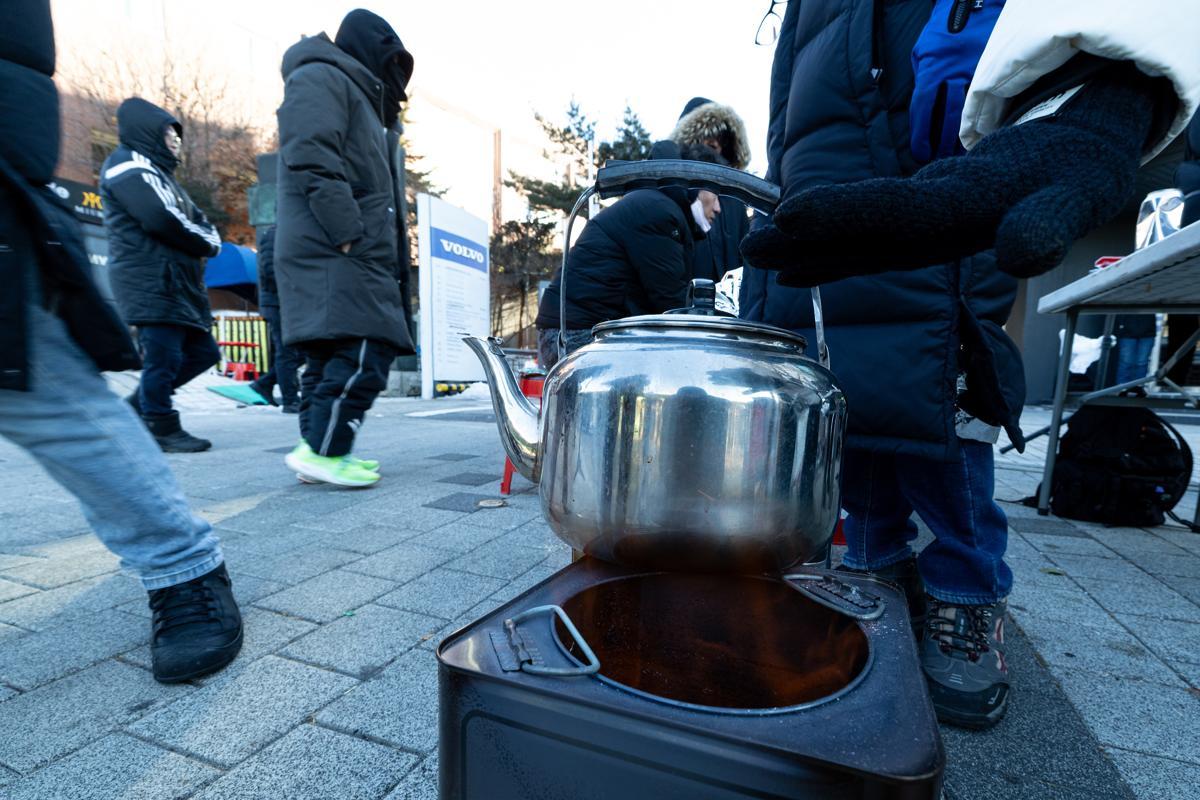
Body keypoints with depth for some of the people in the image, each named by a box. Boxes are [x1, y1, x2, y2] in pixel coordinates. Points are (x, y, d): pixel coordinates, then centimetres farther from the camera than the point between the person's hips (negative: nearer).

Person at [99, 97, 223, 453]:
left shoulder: (156, 171, 28)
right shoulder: (129, 165, -3)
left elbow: (195, 217, 19)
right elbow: (163, 220, -17)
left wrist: (209, 237, -4)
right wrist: (207, 244, -4)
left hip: (177, 281, 10)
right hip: (151, 281, -10)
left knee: (202, 351, 10)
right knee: (163, 356, -9)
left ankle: (139, 406, 20)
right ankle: (162, 428, 0)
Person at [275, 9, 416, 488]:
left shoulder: (352, 93, 32)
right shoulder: (320, 78, 1)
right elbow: (312, 162, -15)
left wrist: (382, 248, 18)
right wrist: (350, 233, -22)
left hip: (348, 254, 10)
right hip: (334, 252, -10)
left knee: (332, 356, 7)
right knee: (363, 355, -16)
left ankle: (319, 450, 11)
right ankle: (322, 450, -12)